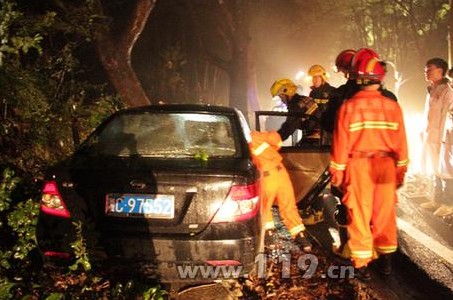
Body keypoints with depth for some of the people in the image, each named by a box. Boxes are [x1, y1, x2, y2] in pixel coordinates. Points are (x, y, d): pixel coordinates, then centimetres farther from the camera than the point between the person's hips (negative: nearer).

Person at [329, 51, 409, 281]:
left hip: (358, 166, -2)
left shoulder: (349, 106, -10)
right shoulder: (393, 106, -3)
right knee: (385, 213, 13)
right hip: (386, 166, 2)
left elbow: (341, 143, -7)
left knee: (359, 215, 6)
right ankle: (385, 259, 24)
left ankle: (361, 264, 13)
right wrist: (401, 171, 13)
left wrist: (337, 173, 3)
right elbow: (401, 143, 2)